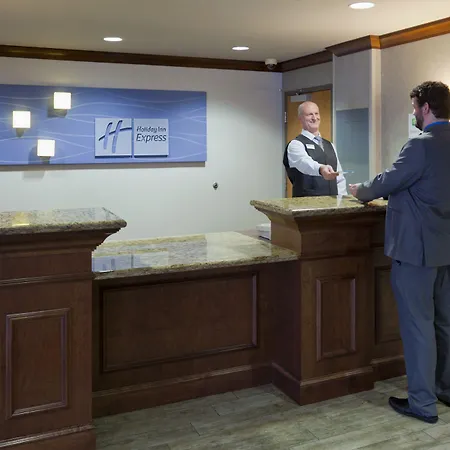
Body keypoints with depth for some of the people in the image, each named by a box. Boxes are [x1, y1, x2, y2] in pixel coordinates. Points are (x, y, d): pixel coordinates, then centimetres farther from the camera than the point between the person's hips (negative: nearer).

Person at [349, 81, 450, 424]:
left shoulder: (422, 145, -18)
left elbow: (388, 182, -12)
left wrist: (360, 191, 7)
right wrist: (383, 191, 18)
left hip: (417, 248, -8)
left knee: (417, 325, 1)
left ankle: (422, 403, 11)